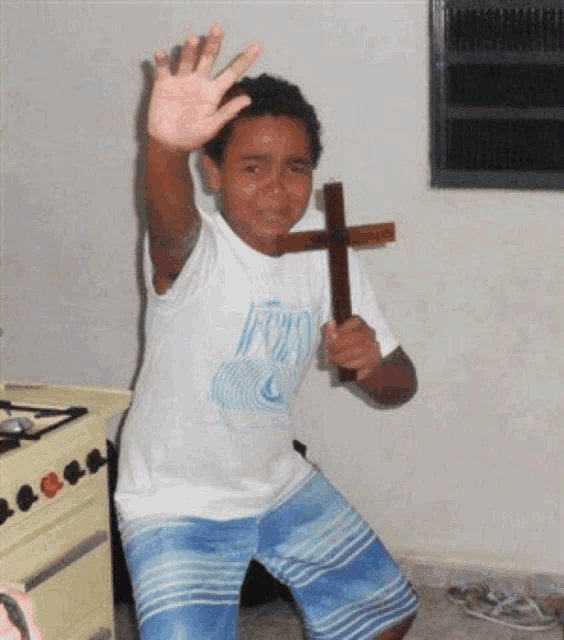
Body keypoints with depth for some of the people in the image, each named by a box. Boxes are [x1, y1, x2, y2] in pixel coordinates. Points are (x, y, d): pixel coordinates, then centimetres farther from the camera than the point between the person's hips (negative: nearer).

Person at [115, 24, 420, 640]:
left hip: (280, 483, 6)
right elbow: (171, 224, -53)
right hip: (177, 505, -6)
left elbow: (400, 385, -2)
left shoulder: (325, 246, -7)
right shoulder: (191, 250, -25)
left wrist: (371, 363, -27)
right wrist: (166, 149, -75)